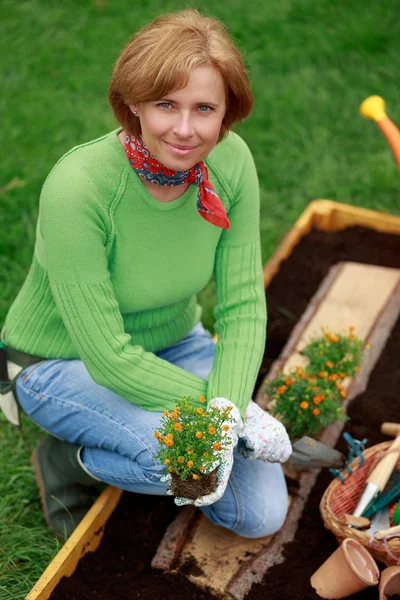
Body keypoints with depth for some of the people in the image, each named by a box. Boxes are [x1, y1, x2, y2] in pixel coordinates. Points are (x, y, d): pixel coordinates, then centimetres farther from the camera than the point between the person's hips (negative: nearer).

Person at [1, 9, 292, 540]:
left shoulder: (231, 162, -17)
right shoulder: (78, 186, -32)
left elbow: (243, 304, -12)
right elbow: (109, 357, -29)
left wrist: (228, 408, -27)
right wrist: (228, 412, -25)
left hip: (173, 345, 5)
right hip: (63, 362, -5)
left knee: (262, 513, -3)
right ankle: (65, 462, -1)